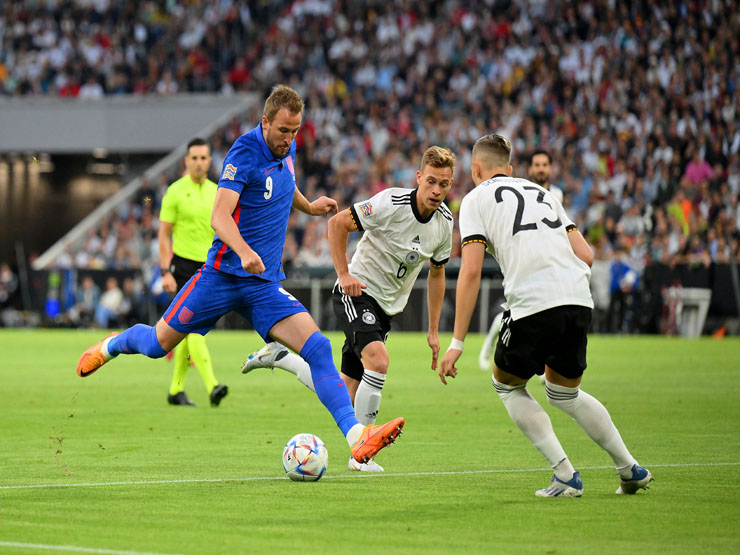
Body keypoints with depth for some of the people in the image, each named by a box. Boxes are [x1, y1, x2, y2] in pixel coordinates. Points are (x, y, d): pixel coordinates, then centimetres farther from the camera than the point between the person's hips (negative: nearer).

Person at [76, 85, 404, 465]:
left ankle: (356, 437, -24)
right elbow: (219, 217, -26)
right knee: (158, 344, 5)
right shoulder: (245, 153, -15)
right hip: (224, 274, -5)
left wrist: (308, 207, 34)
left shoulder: (286, 149, 8)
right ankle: (113, 345, 42)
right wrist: (244, 252, -40)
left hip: (266, 284, 5)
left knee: (317, 346, -15)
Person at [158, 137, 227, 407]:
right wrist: (166, 272, -12)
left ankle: (176, 389, 20)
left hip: (207, 268, 6)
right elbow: (164, 234, -5)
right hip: (183, 266, -6)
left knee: (189, 331, 10)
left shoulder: (216, 192, 11)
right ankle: (211, 385, -27)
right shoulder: (175, 192, -4)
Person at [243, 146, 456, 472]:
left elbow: (437, 273, 14)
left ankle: (279, 357, 25)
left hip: (389, 307, 7)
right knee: (378, 360, -30)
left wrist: (433, 330, 13)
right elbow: (337, 223, -12)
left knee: (346, 394, 3)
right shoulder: (391, 204, -21)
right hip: (357, 291, -7)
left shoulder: (445, 222, -1)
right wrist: (343, 274, -18)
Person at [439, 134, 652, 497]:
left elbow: (470, 272, -1)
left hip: (531, 304, -5)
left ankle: (565, 476, 6)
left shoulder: (476, 199, 11)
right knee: (564, 393, 27)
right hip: (579, 300, 6)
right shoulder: (540, 192, 26)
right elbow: (586, 255, 17)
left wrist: (457, 342, -2)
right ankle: (630, 470, 24)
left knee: (507, 386, 18)